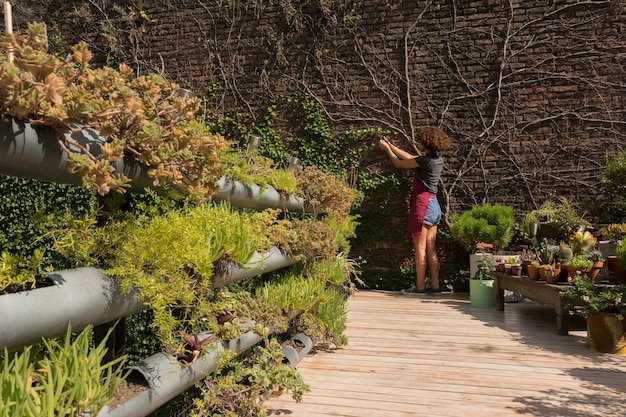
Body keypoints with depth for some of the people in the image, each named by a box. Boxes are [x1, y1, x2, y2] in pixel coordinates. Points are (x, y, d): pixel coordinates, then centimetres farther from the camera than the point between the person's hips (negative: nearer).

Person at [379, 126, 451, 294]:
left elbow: (399, 163, -3)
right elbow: (410, 157, 20)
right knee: (430, 248, 10)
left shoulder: (425, 160, -15)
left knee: (420, 247, -3)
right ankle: (435, 285, 12)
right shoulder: (437, 159, 11)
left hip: (423, 203, -9)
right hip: (433, 204, 9)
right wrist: (390, 145, 24)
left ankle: (420, 286, 2)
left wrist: (386, 148, 13)